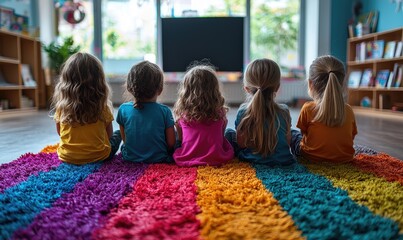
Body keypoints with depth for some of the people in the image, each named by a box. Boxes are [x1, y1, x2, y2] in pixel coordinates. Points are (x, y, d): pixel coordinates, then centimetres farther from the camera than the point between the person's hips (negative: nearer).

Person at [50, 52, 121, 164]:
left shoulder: (61, 104, -11)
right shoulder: (102, 105, -18)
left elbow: (60, 132, 4)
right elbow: (109, 134, -5)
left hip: (67, 157, 3)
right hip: (97, 156, -3)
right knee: (117, 135, 27)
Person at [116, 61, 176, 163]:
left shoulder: (123, 109, -9)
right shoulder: (165, 111, -14)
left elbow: (125, 140, 1)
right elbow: (171, 143, -10)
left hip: (130, 158, 2)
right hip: (159, 159, -1)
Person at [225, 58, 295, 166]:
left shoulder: (243, 112, -17)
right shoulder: (284, 111, -14)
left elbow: (241, 144, -9)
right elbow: (288, 142, -4)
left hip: (250, 160, 0)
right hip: (283, 161, 1)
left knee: (229, 132, 22)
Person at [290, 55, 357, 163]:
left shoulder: (307, 108, -17)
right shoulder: (348, 110, -8)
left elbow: (304, 134, -5)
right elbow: (352, 136, 0)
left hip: (312, 157, -4)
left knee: (293, 133, 24)